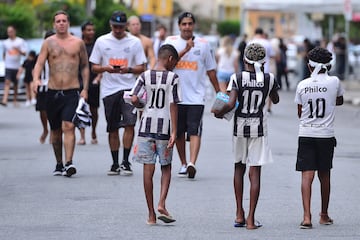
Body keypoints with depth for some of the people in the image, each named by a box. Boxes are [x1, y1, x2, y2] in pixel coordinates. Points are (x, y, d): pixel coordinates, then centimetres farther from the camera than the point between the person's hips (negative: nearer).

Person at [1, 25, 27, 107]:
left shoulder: (20, 41, 0)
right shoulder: (5, 42, 8)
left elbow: (24, 53, -4)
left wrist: (18, 50, -21)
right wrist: (5, 59, 8)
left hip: (17, 66, 0)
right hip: (8, 66, 0)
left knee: (15, 84, 9)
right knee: (7, 82, -15)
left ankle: (15, 100, 22)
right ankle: (4, 100, -25)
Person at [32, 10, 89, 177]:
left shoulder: (78, 43, 6)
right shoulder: (48, 43, 6)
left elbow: (85, 66, 13)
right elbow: (39, 63, -2)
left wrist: (85, 88, 4)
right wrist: (36, 79, -22)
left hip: (72, 92, -2)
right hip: (53, 92, 2)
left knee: (68, 127, -17)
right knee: (55, 130, 10)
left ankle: (68, 163, -26)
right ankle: (59, 164, 23)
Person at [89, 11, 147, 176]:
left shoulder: (135, 42, 4)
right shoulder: (101, 41, 7)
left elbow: (141, 68, 4)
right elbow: (94, 67, 9)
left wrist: (128, 69, -16)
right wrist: (106, 68, -12)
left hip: (128, 88, -1)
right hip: (108, 89, 1)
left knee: (129, 123, -15)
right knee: (113, 129, 6)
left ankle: (125, 162, -8)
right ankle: (115, 164, 16)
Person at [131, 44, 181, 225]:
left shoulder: (145, 76, 1)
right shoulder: (173, 78, -5)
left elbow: (134, 99, -8)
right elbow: (173, 106, -8)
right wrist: (174, 132, -8)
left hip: (146, 125, 2)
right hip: (164, 127, -2)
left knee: (148, 169, 4)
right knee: (166, 167, 15)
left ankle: (151, 214, 6)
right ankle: (161, 204, -4)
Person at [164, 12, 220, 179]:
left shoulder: (203, 44, 6)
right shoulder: (171, 42, 4)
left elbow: (211, 70, 13)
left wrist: (218, 92, 14)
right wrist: (186, 49, -18)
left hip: (196, 97, -1)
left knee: (194, 131, -14)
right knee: (179, 132, 9)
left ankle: (192, 163, -26)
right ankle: (183, 164, 23)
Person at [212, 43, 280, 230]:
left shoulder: (237, 78, -7)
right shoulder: (269, 79, -2)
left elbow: (231, 104, -16)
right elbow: (275, 100, 16)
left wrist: (218, 113, 3)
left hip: (240, 127, 0)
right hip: (259, 127, 0)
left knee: (239, 168, 17)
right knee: (255, 172, 0)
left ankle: (239, 214, 16)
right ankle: (251, 219, -3)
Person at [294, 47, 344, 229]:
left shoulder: (302, 85, -2)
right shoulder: (334, 82, -4)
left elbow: (300, 112, 9)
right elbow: (340, 101, 17)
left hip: (305, 135, 0)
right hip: (326, 135, 0)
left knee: (306, 176, -4)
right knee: (324, 175, 14)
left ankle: (307, 216, -16)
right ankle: (324, 215, 25)